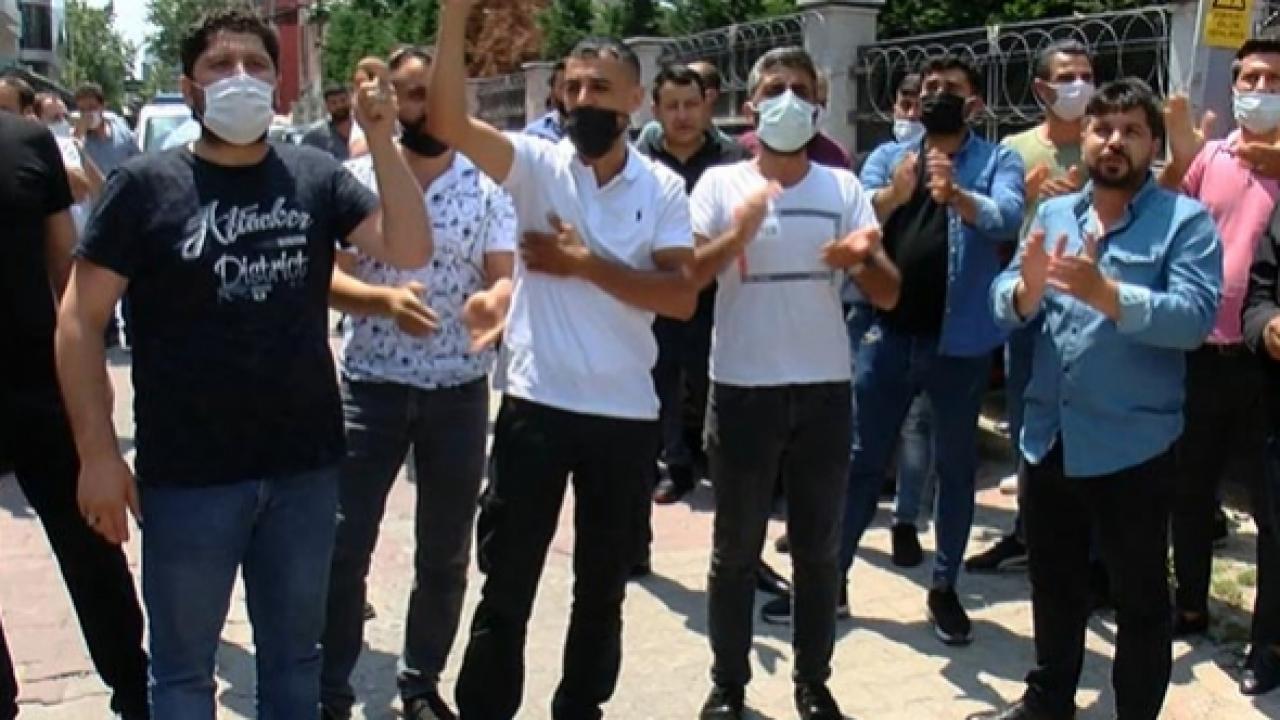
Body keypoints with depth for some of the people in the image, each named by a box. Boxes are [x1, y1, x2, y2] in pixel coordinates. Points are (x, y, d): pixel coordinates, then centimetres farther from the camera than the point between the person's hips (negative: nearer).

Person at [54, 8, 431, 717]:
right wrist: (98, 453, -10)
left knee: (294, 653, 19)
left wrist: (380, 138, -18)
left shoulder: (316, 176, 2)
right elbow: (80, 320, -5)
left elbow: (410, 250, -8)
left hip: (305, 464, 2)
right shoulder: (144, 185, -6)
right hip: (187, 474, -2)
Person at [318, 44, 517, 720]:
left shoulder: (488, 184, 2)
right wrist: (385, 298, -27)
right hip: (371, 386, -1)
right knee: (344, 547, 1)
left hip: (460, 392, 2)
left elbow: (506, 275, -3)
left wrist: (495, 302, -28)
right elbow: (328, 276, -7)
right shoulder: (357, 177, -2)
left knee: (445, 555, 12)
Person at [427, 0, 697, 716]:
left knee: (604, 585, 16)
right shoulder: (536, 164, -1)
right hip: (536, 405, -1)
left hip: (627, 414, 2)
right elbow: (447, 121, -18)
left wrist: (583, 264, -14)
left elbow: (682, 298, -10)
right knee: (507, 584, 7)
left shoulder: (664, 189, 1)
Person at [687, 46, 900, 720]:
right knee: (736, 550, 8)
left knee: (818, 549, 12)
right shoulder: (720, 183, -1)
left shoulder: (843, 187, 3)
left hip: (824, 390, 2)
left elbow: (889, 296, 0)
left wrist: (865, 259, -22)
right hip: (743, 388, -2)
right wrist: (737, 234, -25)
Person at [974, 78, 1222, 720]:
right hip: (1048, 437, 5)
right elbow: (1005, 305, 0)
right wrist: (1027, 288, -22)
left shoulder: (1185, 220, -7)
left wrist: (1105, 294, -33)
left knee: (1140, 599, 9)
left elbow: (1195, 316, -21)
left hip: (1132, 446, -5)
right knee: (1053, 582, 21)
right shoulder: (1052, 214, 9)